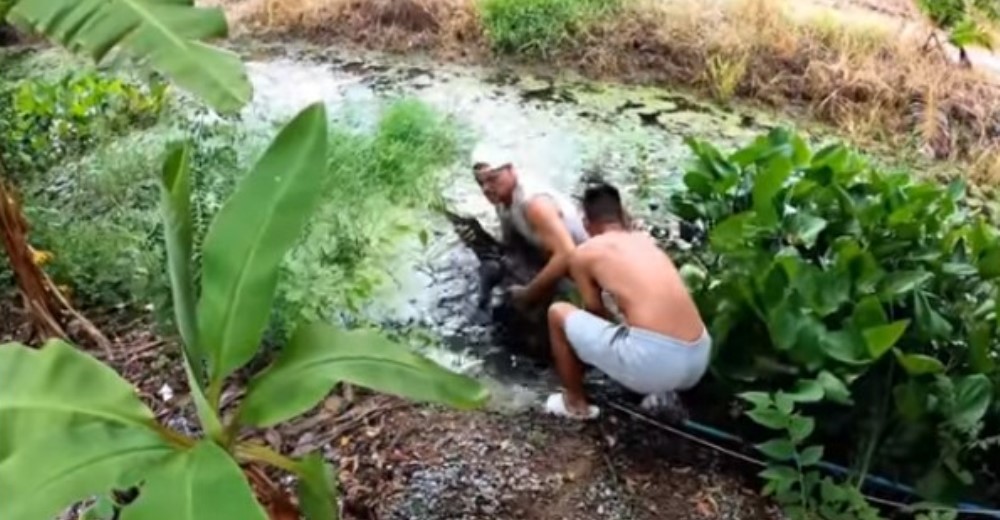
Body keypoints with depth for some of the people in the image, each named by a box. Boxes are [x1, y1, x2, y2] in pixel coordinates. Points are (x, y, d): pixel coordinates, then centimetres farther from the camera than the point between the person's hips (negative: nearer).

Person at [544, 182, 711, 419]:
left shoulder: (584, 253, 8)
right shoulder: (646, 240, 24)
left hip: (651, 362, -6)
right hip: (698, 360, 6)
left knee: (558, 313, 15)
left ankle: (575, 403, 29)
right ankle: (661, 392, 22)